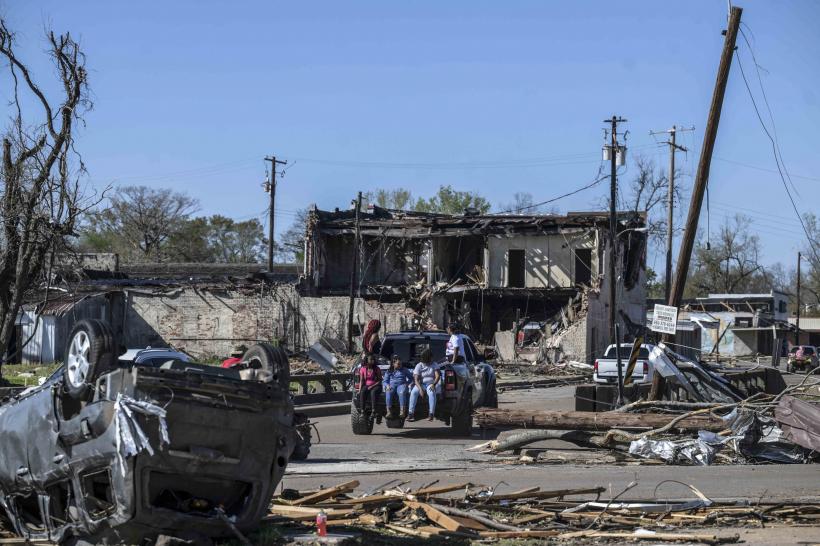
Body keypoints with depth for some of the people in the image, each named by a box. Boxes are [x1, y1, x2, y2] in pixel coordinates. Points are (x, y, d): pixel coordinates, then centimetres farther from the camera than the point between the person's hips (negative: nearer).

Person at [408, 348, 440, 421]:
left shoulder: (434, 365, 6)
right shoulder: (419, 366, -1)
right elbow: (416, 379, -9)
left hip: (431, 384, 0)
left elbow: (437, 376, -5)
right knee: (413, 392, -30)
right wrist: (420, 389, -26)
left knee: (431, 393, -35)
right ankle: (411, 413, -33)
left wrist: (434, 384, -26)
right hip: (421, 384, 0)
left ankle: (431, 414, -38)